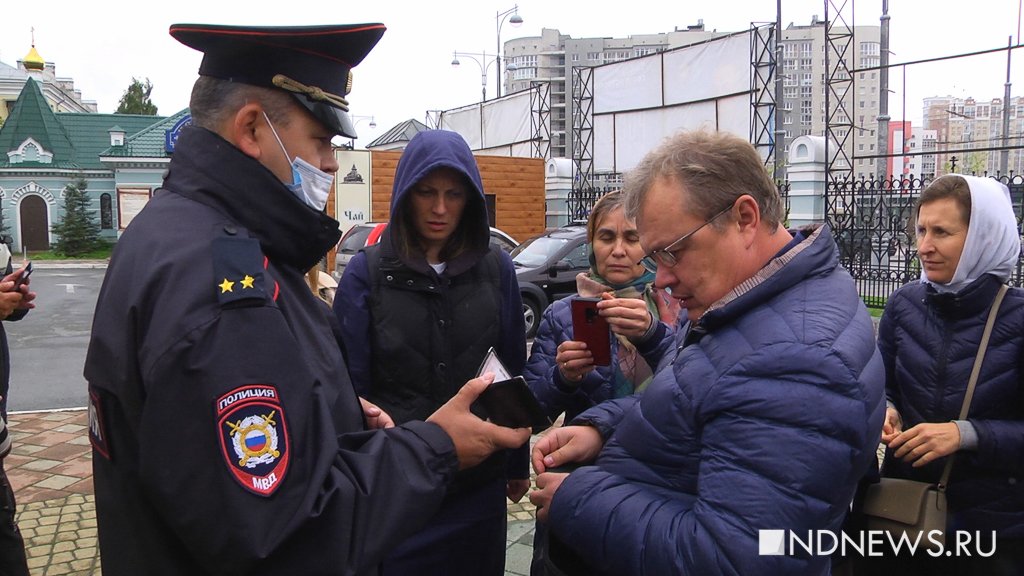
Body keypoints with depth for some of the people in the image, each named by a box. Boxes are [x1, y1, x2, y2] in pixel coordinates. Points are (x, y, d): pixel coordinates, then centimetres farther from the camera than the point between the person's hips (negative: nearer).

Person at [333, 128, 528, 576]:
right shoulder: (366, 273, -6)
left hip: (479, 483, 2)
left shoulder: (496, 268, 0)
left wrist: (518, 463, 10)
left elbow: (514, 373, 6)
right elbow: (350, 385, -7)